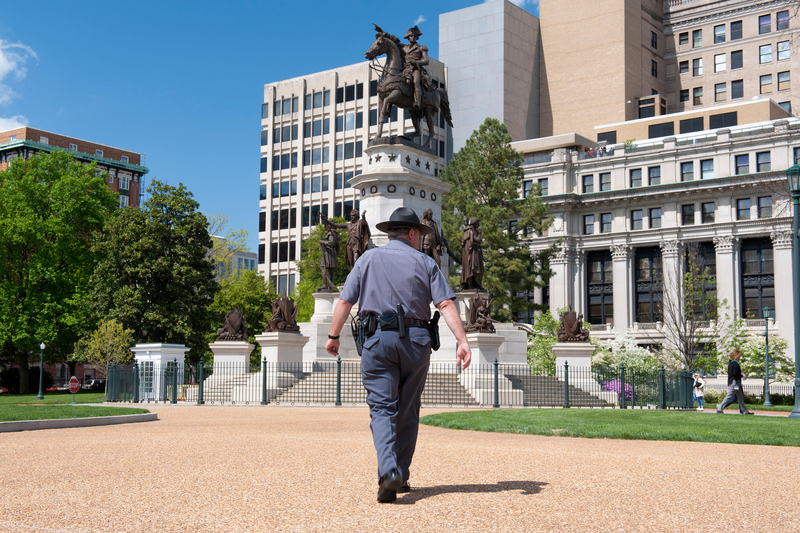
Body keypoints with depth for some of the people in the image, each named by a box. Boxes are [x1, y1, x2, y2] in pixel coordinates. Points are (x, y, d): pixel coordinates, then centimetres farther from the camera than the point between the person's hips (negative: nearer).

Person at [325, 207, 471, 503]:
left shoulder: (369, 259, 9)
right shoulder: (425, 263, 8)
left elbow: (345, 302, 5)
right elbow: (446, 304, -4)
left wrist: (333, 336, 15)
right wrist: (462, 341, -9)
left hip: (378, 338, -1)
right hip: (416, 341, 1)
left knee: (382, 408, -4)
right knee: (408, 411, 13)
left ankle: (389, 471, -25)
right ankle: (400, 476, 19)